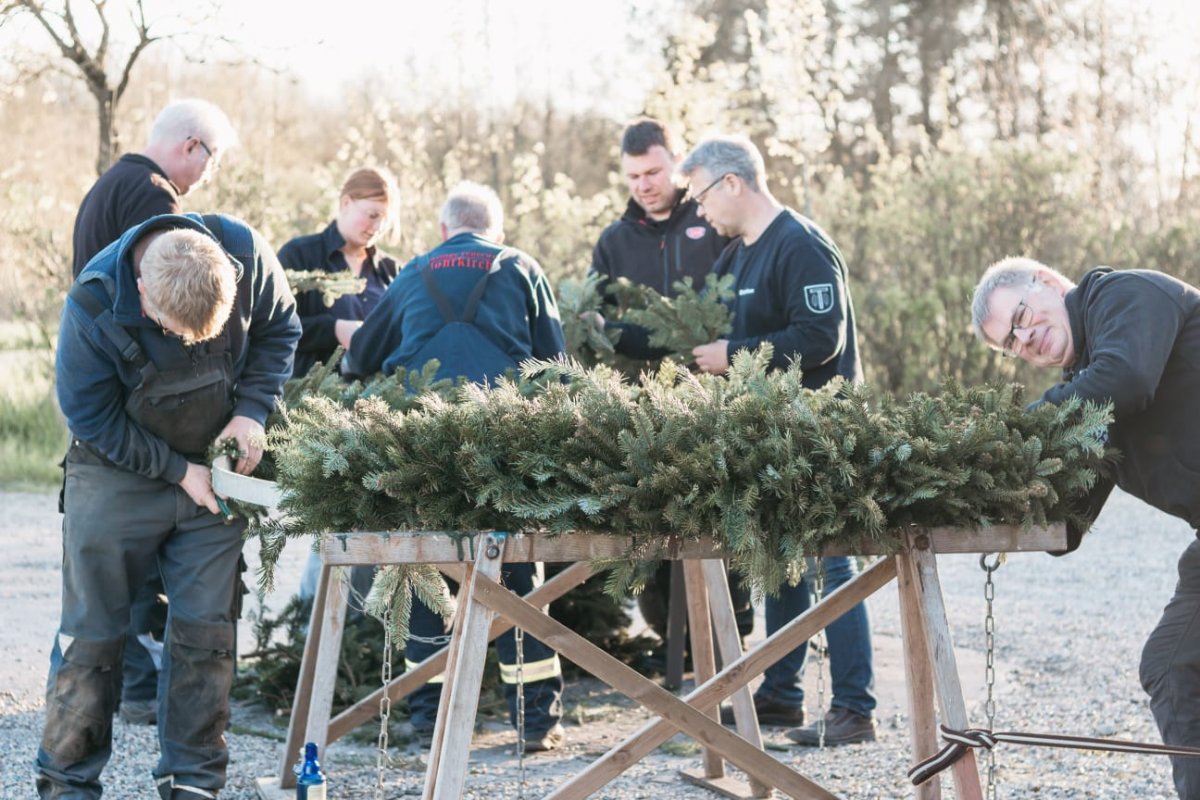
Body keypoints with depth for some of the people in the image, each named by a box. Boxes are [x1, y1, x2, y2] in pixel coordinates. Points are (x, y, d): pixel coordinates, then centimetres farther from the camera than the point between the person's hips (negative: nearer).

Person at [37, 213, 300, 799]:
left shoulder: (247, 256, -20)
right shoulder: (94, 306, -28)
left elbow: (278, 330, 0)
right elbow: (90, 416, -15)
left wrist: (252, 409, -14)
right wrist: (178, 470, -17)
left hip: (215, 465, 3)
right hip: (117, 474, -2)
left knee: (206, 631, 0)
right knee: (91, 634, -1)